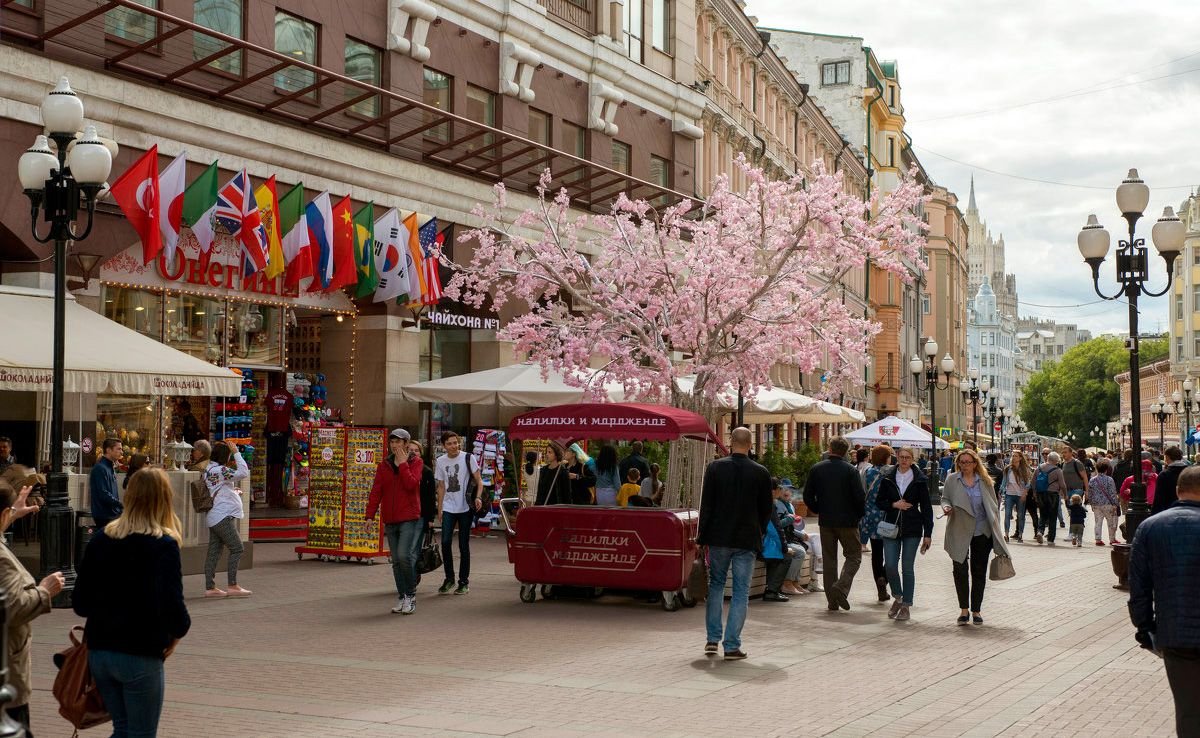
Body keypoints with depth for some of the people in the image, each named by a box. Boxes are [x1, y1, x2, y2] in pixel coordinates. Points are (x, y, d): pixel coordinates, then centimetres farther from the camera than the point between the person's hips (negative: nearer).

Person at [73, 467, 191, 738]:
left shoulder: (100, 538, 3)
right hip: (140, 655, -6)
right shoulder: (163, 545, -13)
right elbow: (172, 606, -19)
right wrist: (179, 631, 1)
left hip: (98, 652, 6)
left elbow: (80, 603, 6)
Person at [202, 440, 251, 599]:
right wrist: (236, 452, -14)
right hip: (223, 517, -10)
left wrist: (233, 492, 13)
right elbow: (243, 473, -21)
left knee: (214, 552, 8)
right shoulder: (217, 470, -14)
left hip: (216, 518, 10)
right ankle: (232, 586, -8)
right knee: (237, 549, -7)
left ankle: (210, 588, 9)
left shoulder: (210, 470, 17)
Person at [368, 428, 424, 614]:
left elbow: (411, 484, -16)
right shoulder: (384, 465, 11)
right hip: (390, 520, 5)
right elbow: (376, 491, 5)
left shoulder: (416, 462, 0)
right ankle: (401, 598, 17)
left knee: (404, 555, -17)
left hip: (410, 518, -5)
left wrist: (402, 463, -11)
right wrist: (370, 514, -3)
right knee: (396, 561, 8)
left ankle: (411, 595, -2)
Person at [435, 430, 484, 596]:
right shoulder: (440, 462, 8)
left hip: (465, 508, -2)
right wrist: (439, 509, 11)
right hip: (448, 508, 2)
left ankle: (464, 581, 12)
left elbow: (478, 481, 0)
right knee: (445, 542, -9)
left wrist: (478, 497, -17)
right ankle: (449, 578, 7)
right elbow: (441, 487, 14)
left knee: (464, 545, 2)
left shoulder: (468, 458, -2)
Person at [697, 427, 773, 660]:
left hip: (718, 538, 1)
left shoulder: (715, 468, -5)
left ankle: (713, 638, 15)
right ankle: (732, 645, 2)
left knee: (716, 585, 17)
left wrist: (701, 536, 3)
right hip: (747, 540, -1)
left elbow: (706, 505, -3)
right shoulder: (761, 473, -4)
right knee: (741, 591, 4)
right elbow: (766, 509, 3)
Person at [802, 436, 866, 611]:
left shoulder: (816, 469, 0)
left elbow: (807, 496, 0)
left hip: (825, 521, 3)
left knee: (829, 559, 11)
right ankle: (841, 587, -16)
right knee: (854, 556, 8)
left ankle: (832, 600, 11)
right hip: (847, 521, -3)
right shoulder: (851, 471, -10)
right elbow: (860, 497, -13)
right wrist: (859, 514, 5)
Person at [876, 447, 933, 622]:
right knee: (891, 566, -3)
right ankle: (897, 598, 22)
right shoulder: (887, 478, 4)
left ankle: (906, 605, 12)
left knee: (908, 568, 2)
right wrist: (894, 504, -11)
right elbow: (879, 501, 9)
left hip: (912, 529, -1)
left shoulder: (920, 480, 0)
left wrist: (928, 533, -3)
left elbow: (926, 508, 1)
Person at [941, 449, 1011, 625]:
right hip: (959, 532, -1)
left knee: (979, 571, 5)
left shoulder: (984, 481, 5)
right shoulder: (952, 480, 3)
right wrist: (947, 507, -13)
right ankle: (964, 609, 10)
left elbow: (993, 506, 9)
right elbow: (945, 498, 10)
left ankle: (976, 610, 14)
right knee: (960, 570, -2)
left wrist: (996, 530, 6)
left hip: (982, 532, 1)